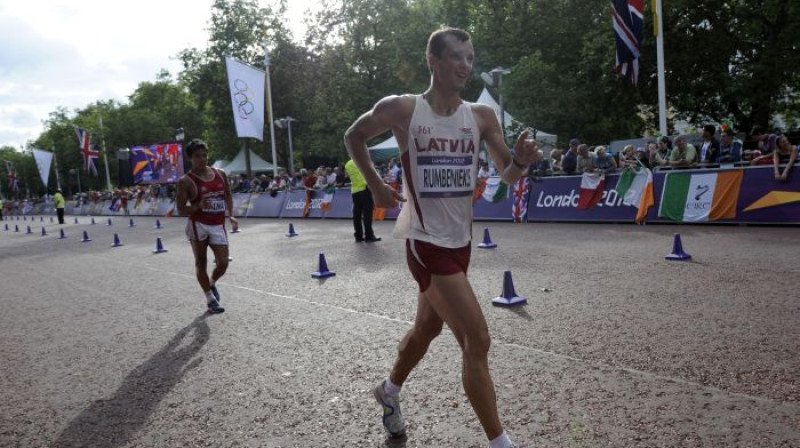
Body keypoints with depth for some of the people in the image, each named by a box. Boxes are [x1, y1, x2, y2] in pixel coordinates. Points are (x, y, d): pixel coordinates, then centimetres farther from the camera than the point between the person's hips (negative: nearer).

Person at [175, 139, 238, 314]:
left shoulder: (220, 174, 6)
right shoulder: (186, 181, -8)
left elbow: (228, 195, 21)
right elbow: (181, 209, -7)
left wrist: (230, 215, 8)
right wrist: (198, 206, -25)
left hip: (218, 226, 4)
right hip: (198, 225, -3)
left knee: (223, 263, -3)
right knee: (201, 263, 6)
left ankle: (212, 284, 30)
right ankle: (210, 300, 19)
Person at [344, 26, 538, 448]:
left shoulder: (481, 116, 0)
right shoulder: (401, 109, -10)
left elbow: (508, 175, 3)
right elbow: (354, 136, 7)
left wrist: (521, 160, -20)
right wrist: (375, 186, -1)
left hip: (460, 241, 6)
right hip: (427, 242, -6)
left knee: (426, 329, 22)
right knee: (477, 340, -11)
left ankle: (389, 391, 49)